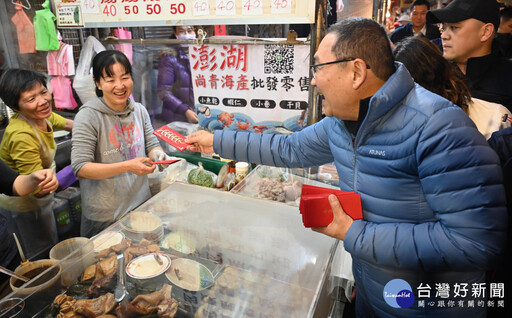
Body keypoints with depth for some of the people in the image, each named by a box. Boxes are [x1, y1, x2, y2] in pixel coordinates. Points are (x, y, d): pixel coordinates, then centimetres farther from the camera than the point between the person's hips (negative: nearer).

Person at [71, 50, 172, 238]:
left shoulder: (140, 111, 2)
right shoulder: (88, 116, -15)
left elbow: (152, 145, 8)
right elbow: (80, 169, -18)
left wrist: (158, 154, -16)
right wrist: (127, 166, -28)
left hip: (141, 204, 5)